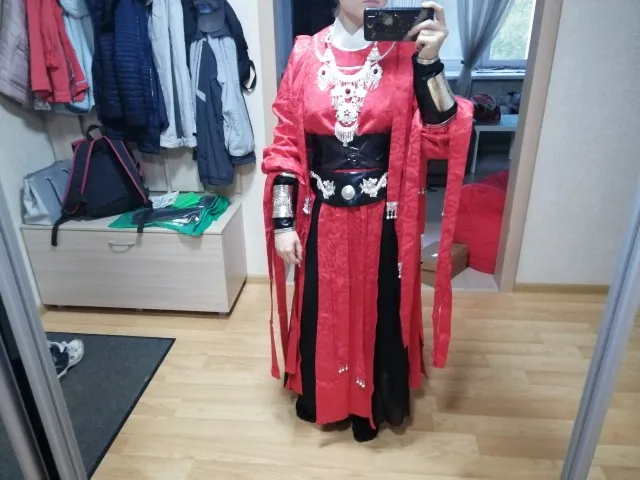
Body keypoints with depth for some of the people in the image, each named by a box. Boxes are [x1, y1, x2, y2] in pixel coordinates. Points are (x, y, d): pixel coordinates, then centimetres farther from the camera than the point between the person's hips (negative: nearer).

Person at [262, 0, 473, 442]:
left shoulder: (404, 55, -4)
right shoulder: (305, 56, -2)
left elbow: (443, 139, -12)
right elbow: (286, 146, -2)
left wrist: (429, 63, -21)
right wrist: (283, 222, -6)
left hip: (382, 217, 0)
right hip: (323, 216, 1)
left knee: (379, 309, 16)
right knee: (320, 309, 18)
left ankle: (371, 404, 44)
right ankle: (318, 396, 48)